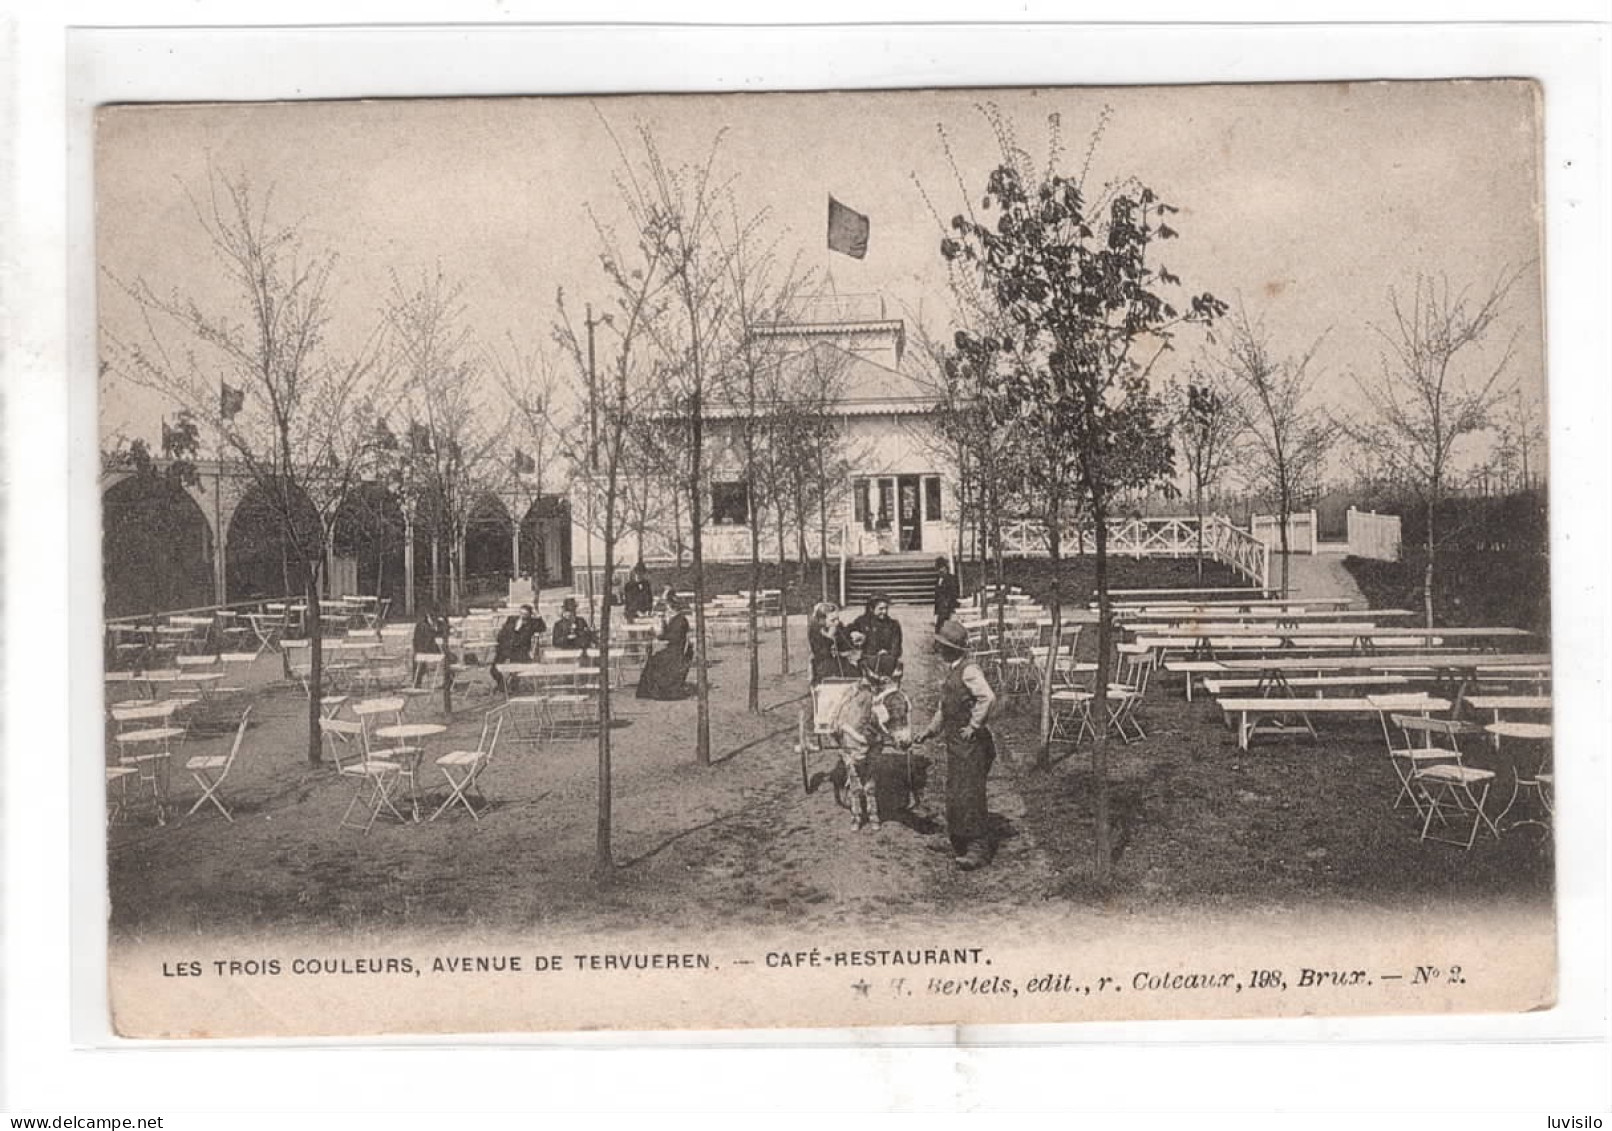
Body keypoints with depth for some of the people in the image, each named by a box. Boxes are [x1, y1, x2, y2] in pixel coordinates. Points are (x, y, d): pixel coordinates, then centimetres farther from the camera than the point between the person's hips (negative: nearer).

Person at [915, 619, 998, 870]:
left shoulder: (969, 670, -16)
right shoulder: (951, 671, 15)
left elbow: (988, 698, -29)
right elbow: (944, 708, 26)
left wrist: (974, 726, -22)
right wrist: (929, 731, 23)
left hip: (972, 744, -10)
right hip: (955, 742, 10)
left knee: (970, 794, -9)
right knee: (954, 794, 12)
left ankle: (978, 849, -4)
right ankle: (961, 845, 21)